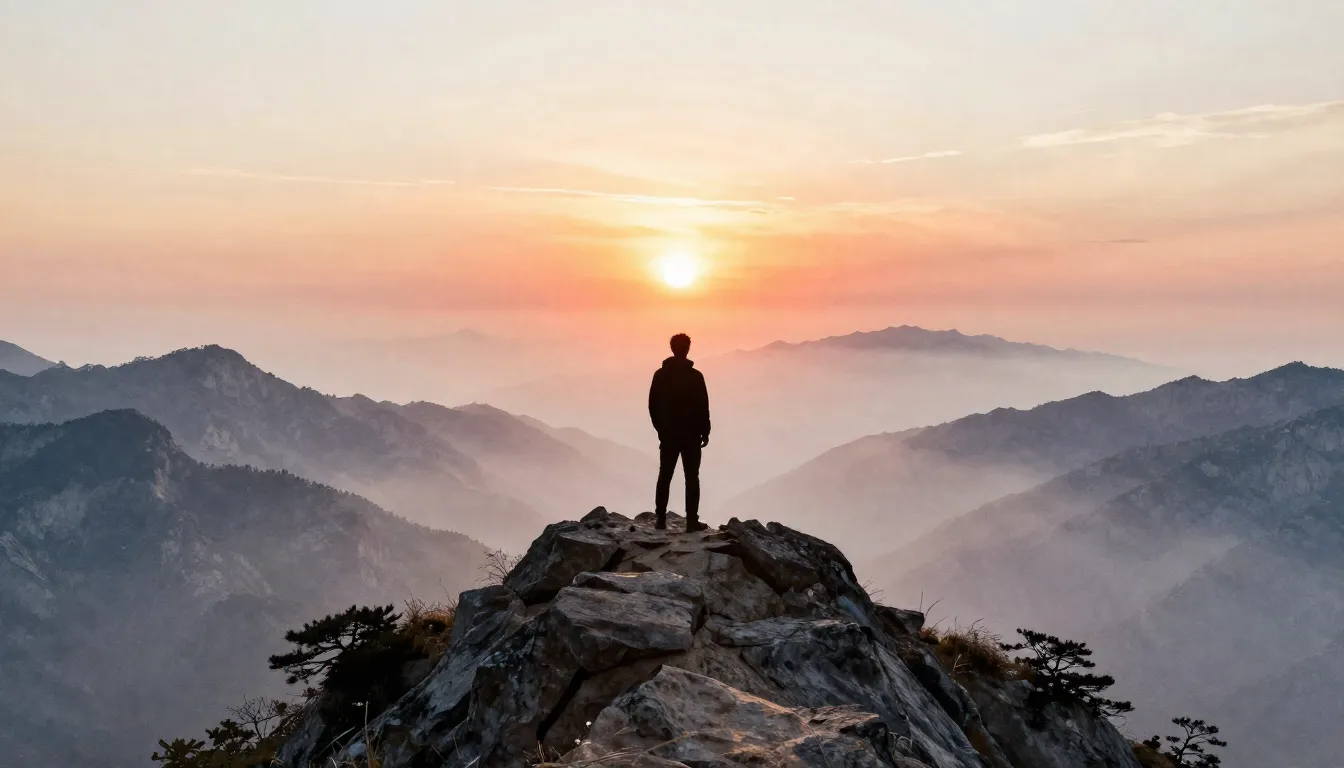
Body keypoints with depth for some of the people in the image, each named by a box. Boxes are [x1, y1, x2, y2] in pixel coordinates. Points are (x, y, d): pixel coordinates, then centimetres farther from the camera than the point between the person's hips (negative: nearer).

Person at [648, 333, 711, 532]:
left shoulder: (660, 374, 1)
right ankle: (692, 521, -1)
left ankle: (661, 520, 10)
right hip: (690, 435, -3)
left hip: (667, 434, 3)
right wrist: (705, 431, 2)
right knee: (692, 478, 2)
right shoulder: (695, 376, -11)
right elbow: (703, 407, -10)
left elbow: (652, 405, 5)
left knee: (664, 477, 10)